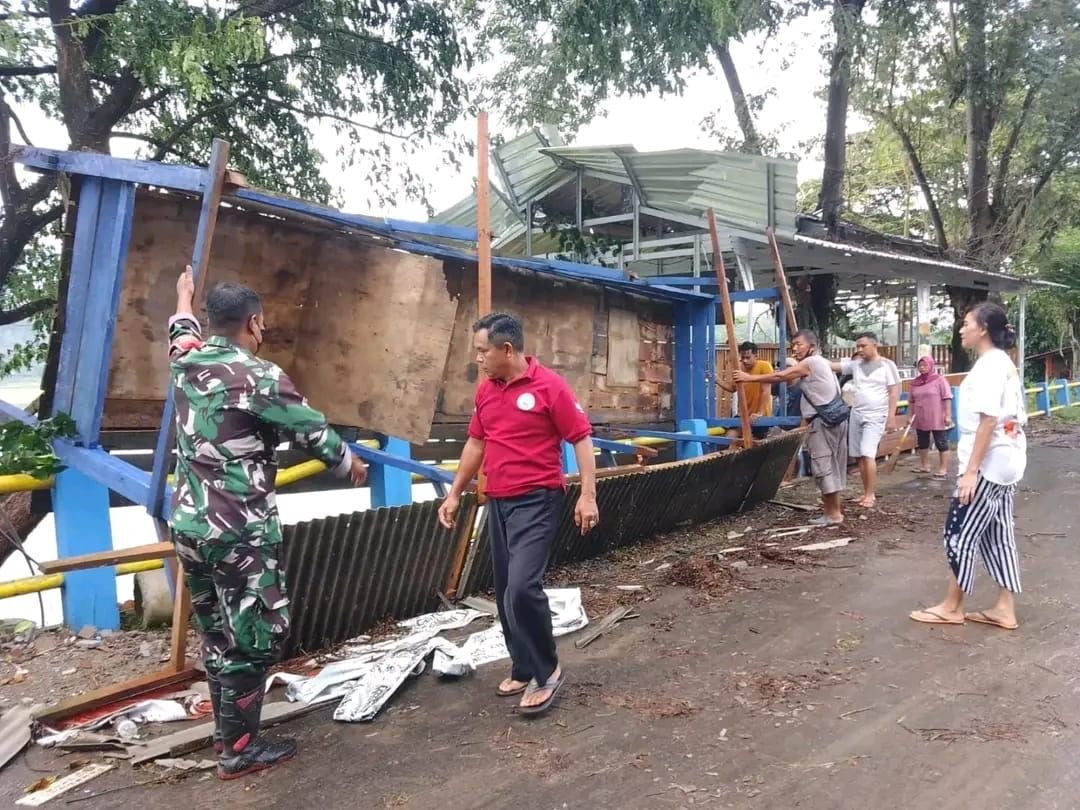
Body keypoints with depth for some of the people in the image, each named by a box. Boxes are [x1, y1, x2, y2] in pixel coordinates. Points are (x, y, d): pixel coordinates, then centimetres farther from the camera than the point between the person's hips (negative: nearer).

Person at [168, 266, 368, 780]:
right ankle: (238, 750, 14)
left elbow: (183, 332, 31)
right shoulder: (260, 377, -15)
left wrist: (184, 295, 52)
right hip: (241, 531, -8)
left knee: (217, 632, 19)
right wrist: (351, 464, 15)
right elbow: (313, 432, -5)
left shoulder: (186, 363, 6)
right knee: (253, 637, 4)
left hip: (189, 524, 8)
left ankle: (225, 731, 33)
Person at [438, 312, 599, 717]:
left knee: (523, 586, -16)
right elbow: (476, 443, 19)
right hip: (498, 502, 7)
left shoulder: (549, 386, -11)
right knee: (505, 592, 11)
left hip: (536, 501, -7)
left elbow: (581, 438, -10)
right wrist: (454, 493, 20)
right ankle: (523, 669, 25)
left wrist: (588, 495, -16)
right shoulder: (485, 390, 9)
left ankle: (546, 671, 2)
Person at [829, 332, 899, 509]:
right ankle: (867, 493, 16)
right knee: (860, 456, 6)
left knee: (868, 454, -14)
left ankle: (871, 495, -7)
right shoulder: (855, 364, 7)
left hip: (875, 416, -5)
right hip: (856, 414, 5)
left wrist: (891, 417, -10)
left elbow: (894, 392, -4)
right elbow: (831, 366, 2)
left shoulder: (887, 365, -3)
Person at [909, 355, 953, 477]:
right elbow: (912, 401, 12)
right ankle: (924, 466, 28)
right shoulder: (915, 382, 7)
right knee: (922, 444, 14)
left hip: (937, 420, -6)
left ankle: (943, 469, 7)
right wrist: (911, 416, 10)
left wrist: (948, 415, -15)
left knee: (941, 444, 2)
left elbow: (947, 398, -11)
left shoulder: (940, 380, -7)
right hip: (921, 420, 6)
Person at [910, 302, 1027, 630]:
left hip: (988, 464, -10)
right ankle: (1005, 609, 17)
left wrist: (970, 470, -23)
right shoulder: (1003, 363, 15)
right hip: (1004, 462, 10)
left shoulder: (988, 365, -16)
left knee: (960, 532, -1)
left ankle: (952, 607, 10)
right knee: (997, 535, 12)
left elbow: (988, 420, -23)